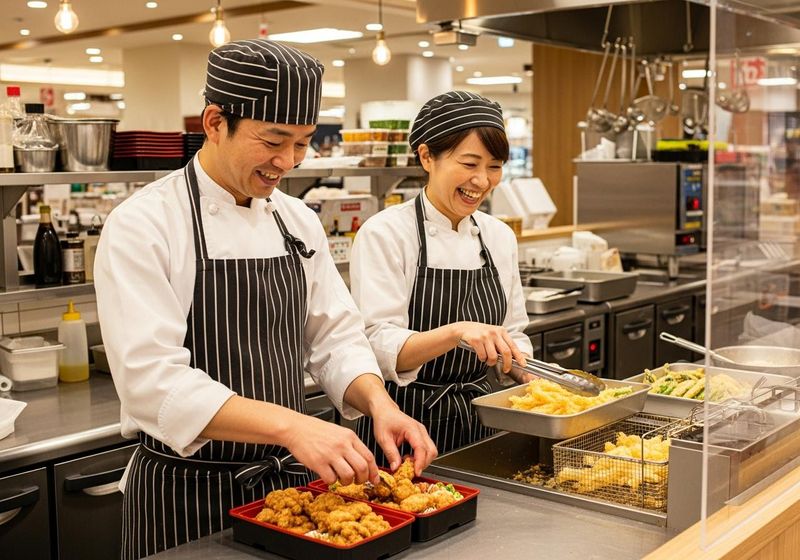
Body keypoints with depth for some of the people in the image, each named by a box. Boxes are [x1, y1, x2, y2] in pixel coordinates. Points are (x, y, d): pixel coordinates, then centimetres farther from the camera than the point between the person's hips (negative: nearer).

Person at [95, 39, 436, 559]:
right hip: (186, 495, -5)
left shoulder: (298, 221, 4)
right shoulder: (141, 225, -16)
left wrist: (379, 403, -14)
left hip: (289, 479, 6)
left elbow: (335, 337, 6)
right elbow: (153, 379, -25)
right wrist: (289, 424, -35)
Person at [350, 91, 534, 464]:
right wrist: (456, 332, -36)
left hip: (479, 419, 6)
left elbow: (511, 333, 12)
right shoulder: (384, 233, -13)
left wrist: (538, 381, -6)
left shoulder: (499, 237, 4)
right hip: (406, 421, -5)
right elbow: (381, 348, -21)